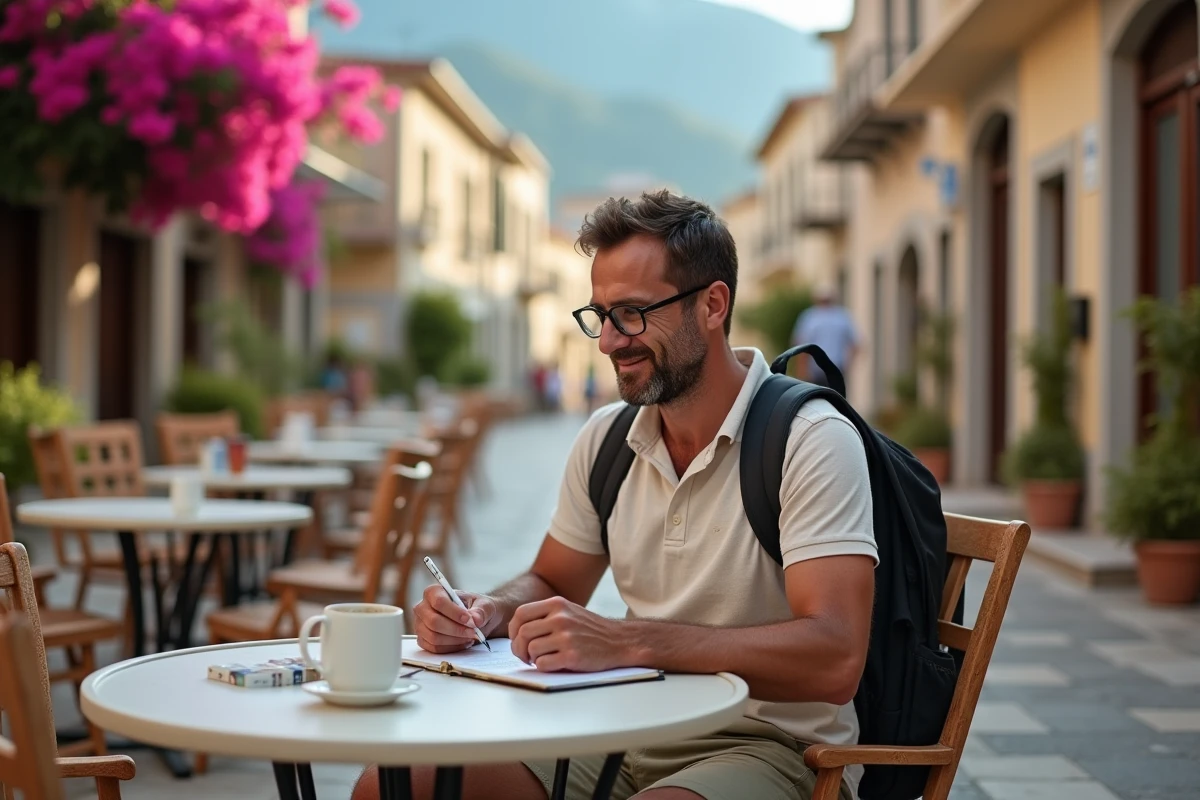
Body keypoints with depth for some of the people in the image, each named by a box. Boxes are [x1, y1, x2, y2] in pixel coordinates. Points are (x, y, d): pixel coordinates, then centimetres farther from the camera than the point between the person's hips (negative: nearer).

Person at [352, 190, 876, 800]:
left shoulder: (809, 442, -15)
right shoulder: (606, 436, 7)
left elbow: (834, 658, -26)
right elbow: (552, 584, 20)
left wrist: (628, 642, -33)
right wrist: (489, 612, -4)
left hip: (771, 748, -6)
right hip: (630, 736, 6)